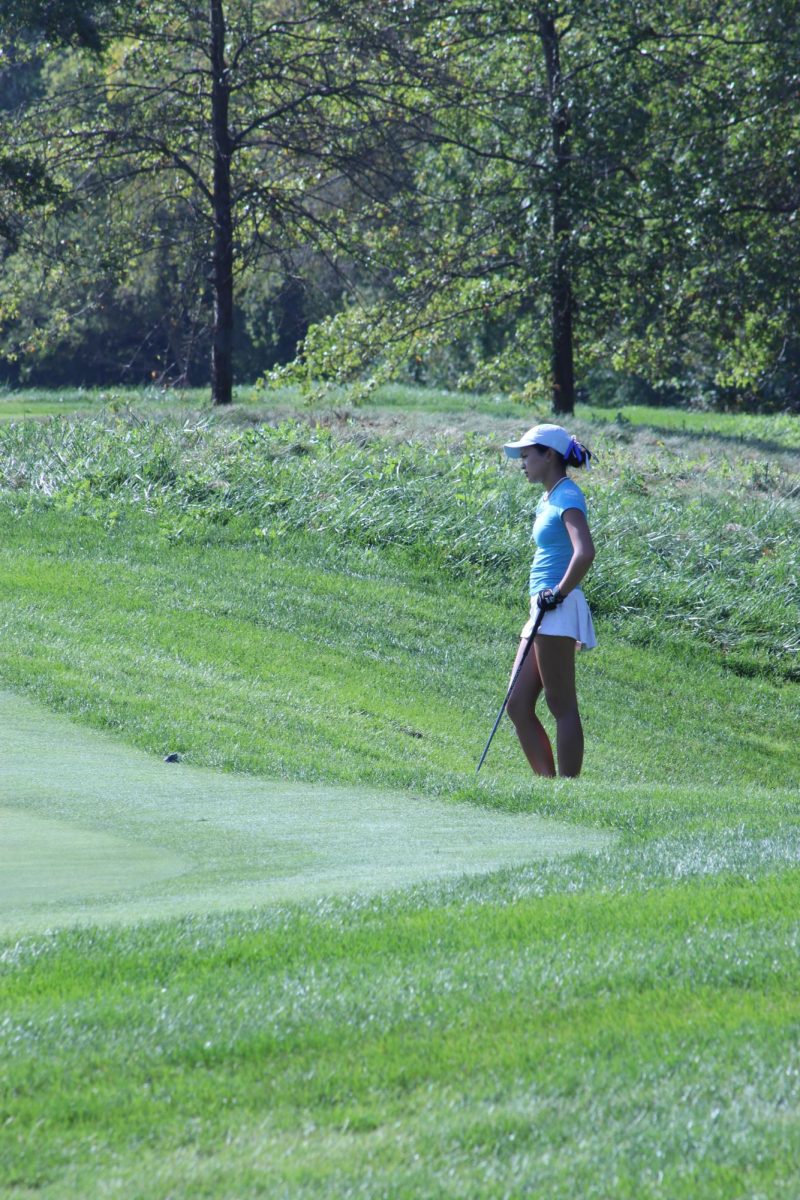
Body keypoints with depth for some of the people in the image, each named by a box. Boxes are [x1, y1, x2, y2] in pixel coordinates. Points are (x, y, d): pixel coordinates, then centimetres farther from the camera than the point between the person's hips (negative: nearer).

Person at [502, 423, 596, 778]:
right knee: (518, 706, 7)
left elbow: (585, 553, -25)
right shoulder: (548, 500, 19)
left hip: (558, 612, -10)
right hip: (545, 613, 10)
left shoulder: (567, 497, -10)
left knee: (562, 706, -7)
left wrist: (559, 593, -18)